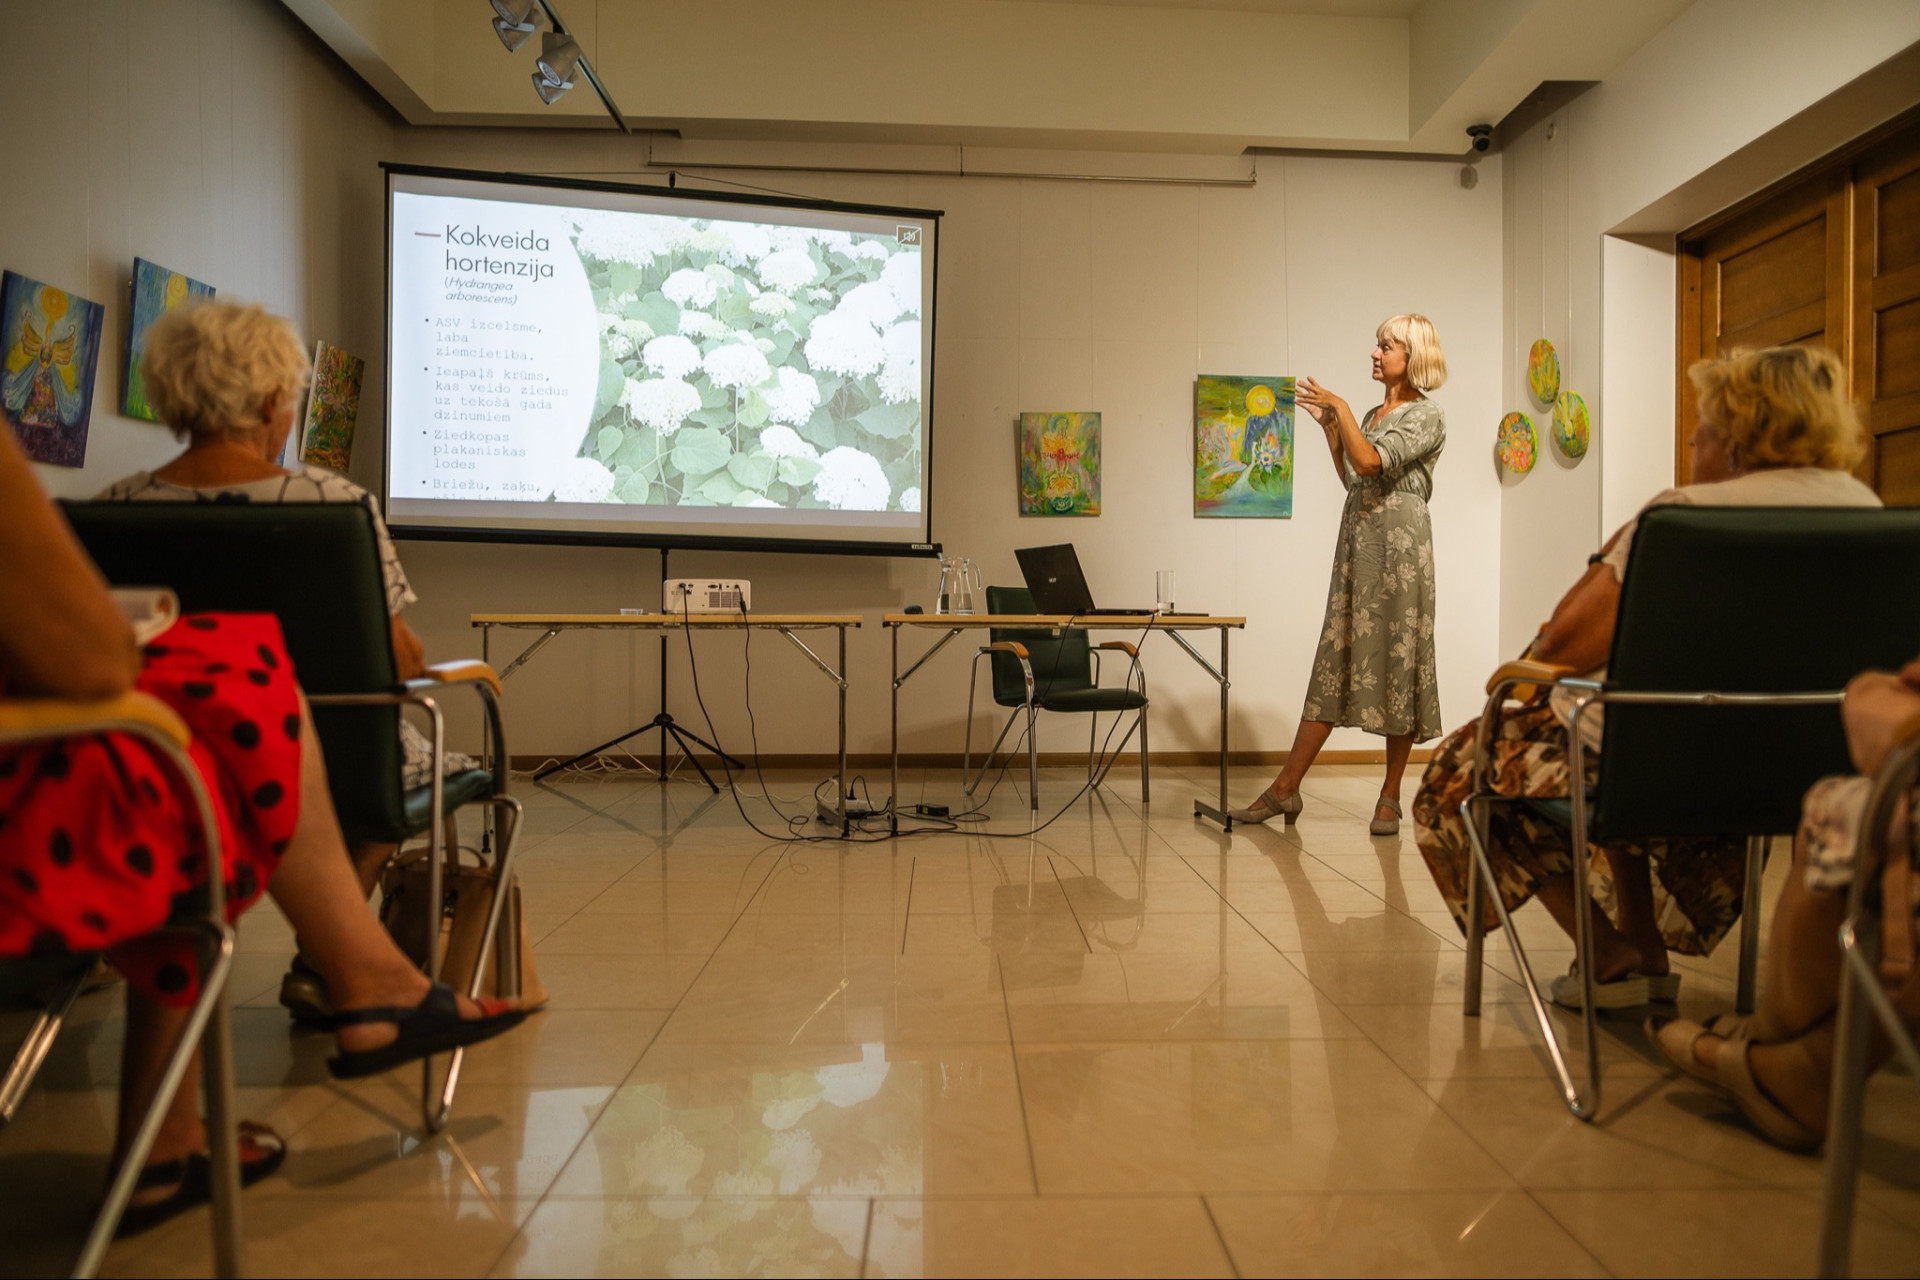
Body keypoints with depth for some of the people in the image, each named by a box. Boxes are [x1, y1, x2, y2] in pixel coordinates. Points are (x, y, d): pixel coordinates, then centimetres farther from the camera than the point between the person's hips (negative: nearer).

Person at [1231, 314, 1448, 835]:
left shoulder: (1426, 415, -5)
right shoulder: (1373, 415, 20)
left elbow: (1371, 462, -17)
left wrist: (1340, 408, -6)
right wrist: (1329, 427, 17)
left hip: (1400, 546, -7)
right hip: (1357, 543, 7)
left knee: (1399, 661, -2)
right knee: (1335, 659, 3)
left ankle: (1390, 797, 8)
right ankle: (1284, 790, 1)